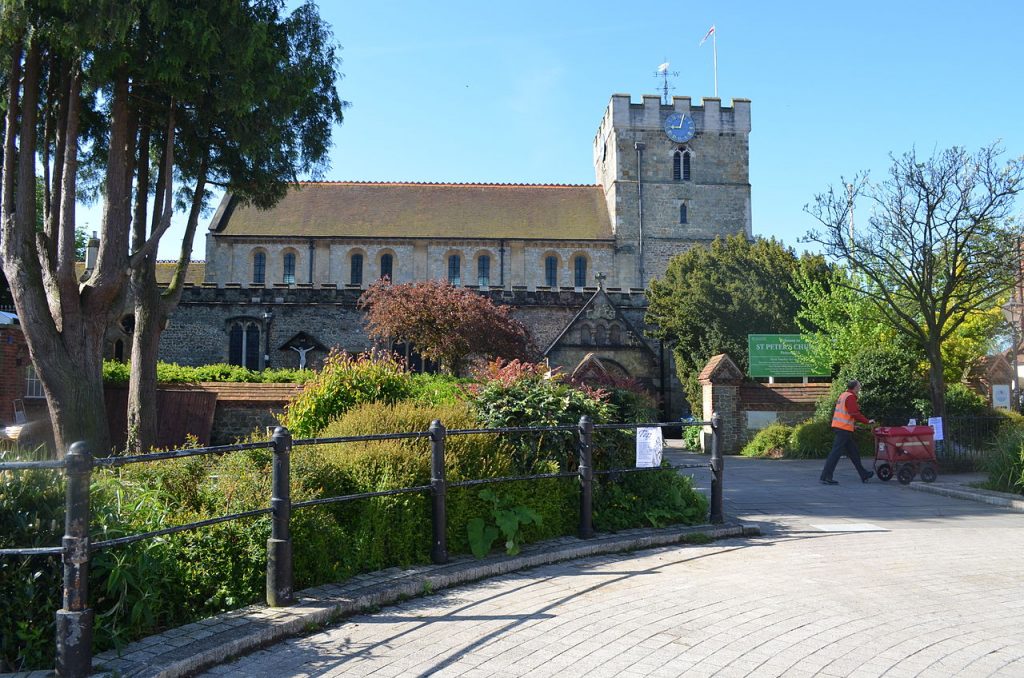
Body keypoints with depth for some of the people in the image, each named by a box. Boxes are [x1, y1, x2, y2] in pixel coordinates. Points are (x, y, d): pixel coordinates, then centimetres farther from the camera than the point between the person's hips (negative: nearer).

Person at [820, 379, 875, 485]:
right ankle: (826, 477, -12)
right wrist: (867, 421, -14)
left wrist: (852, 425, 26)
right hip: (844, 428, -10)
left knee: (853, 451, 16)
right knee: (836, 452, -10)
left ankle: (864, 475, 25)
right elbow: (854, 413, -20)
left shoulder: (843, 395, 18)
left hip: (838, 425, 10)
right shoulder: (850, 397, -12)